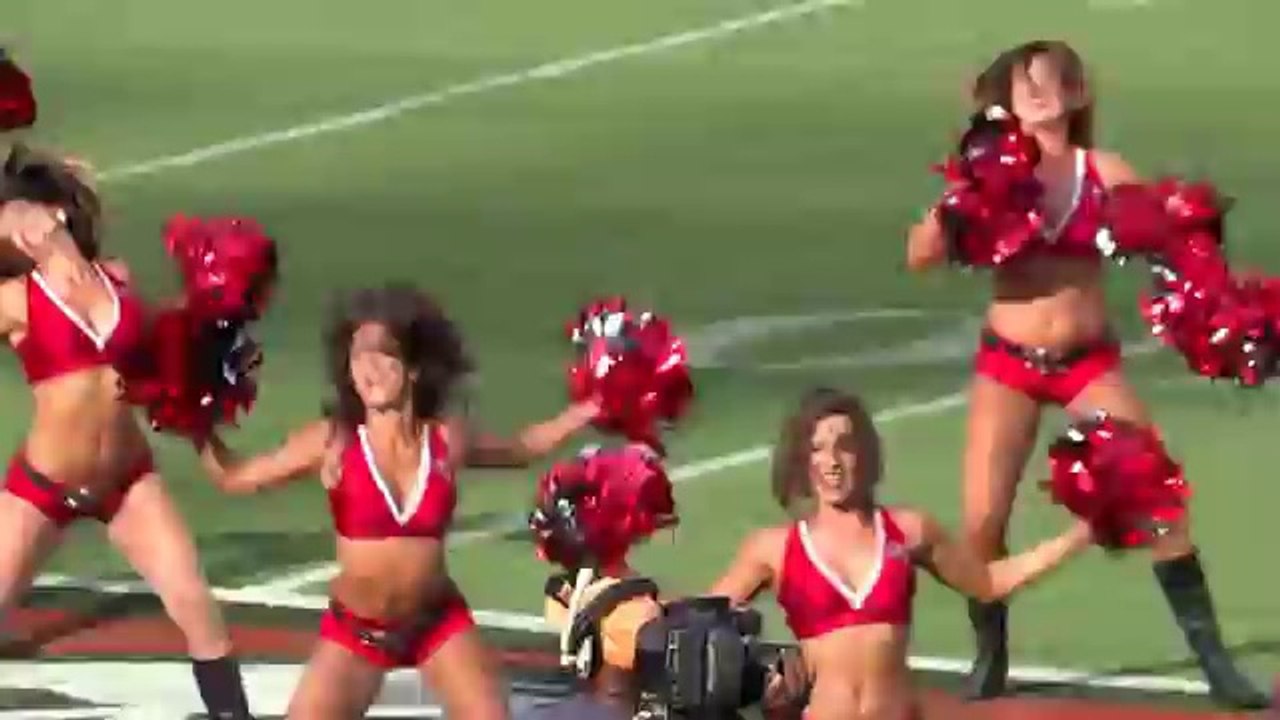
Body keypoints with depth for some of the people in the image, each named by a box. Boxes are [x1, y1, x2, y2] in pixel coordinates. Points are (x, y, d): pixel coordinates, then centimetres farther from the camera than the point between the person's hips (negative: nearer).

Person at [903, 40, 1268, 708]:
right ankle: (989, 660, 15)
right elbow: (920, 255, -10)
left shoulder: (1104, 172, -4)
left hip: (1089, 362, 0)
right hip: (1008, 365, 0)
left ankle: (1212, 658, 2)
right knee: (982, 521, -6)